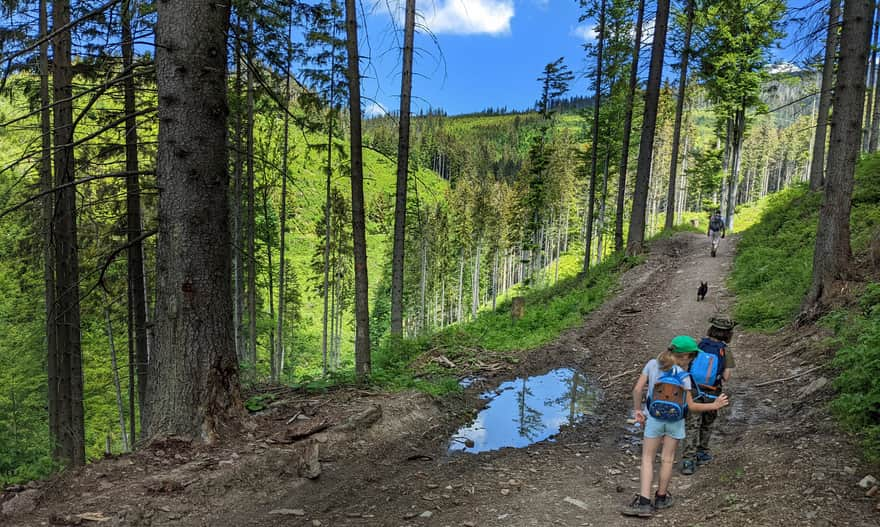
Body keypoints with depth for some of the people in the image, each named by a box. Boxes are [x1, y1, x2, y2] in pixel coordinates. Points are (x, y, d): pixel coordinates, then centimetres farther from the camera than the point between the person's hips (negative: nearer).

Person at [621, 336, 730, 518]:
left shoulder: (652, 364, -7)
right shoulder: (683, 376, -13)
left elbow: (637, 389, -8)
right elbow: (690, 406, -10)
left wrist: (637, 410, 4)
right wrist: (714, 405, 1)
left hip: (654, 418, 1)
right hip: (675, 420, -1)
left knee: (647, 458, 7)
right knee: (667, 459, 14)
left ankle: (643, 502, -1)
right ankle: (661, 497, 28)